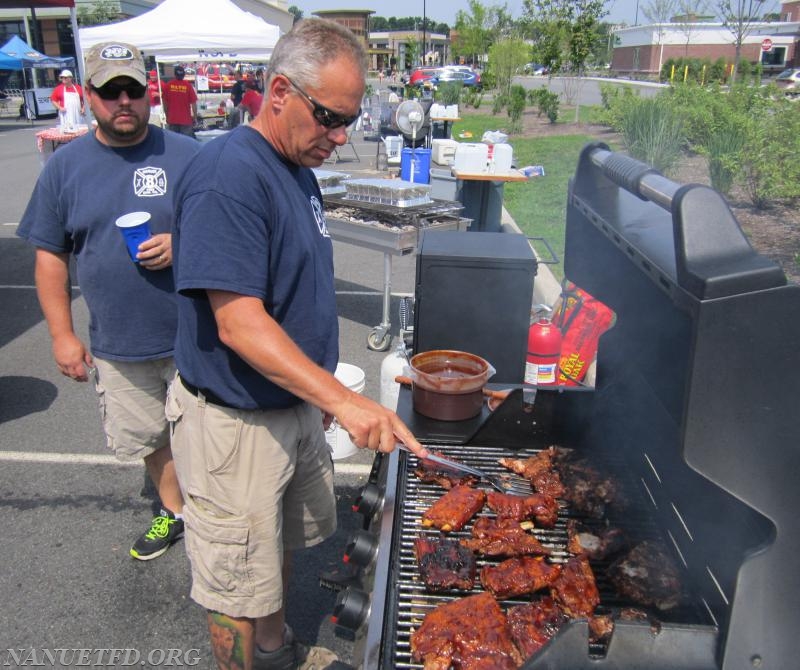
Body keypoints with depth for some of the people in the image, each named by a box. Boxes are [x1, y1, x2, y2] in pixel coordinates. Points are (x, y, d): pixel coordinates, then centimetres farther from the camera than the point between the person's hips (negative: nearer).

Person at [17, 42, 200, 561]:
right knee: (148, 438, 18)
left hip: (191, 339, -3)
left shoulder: (187, 155, -4)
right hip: (115, 345, 3)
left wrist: (183, 244, -20)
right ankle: (174, 510, 43)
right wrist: (62, 334, 1)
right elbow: (50, 255, 6)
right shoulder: (65, 165, 3)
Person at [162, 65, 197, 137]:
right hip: (186, 120, -2)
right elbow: (193, 103, -8)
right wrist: (195, 117, 3)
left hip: (172, 120, 2)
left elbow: (164, 102, 6)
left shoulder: (168, 85, -1)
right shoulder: (188, 86, -8)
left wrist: (167, 116, 18)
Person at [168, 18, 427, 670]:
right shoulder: (229, 176, -24)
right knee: (239, 585, 11)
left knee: (282, 545, 28)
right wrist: (343, 399, -32)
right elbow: (240, 325, -29)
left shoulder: (297, 168, 6)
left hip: (294, 405, 10)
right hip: (235, 423, -9)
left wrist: (323, 391, 16)